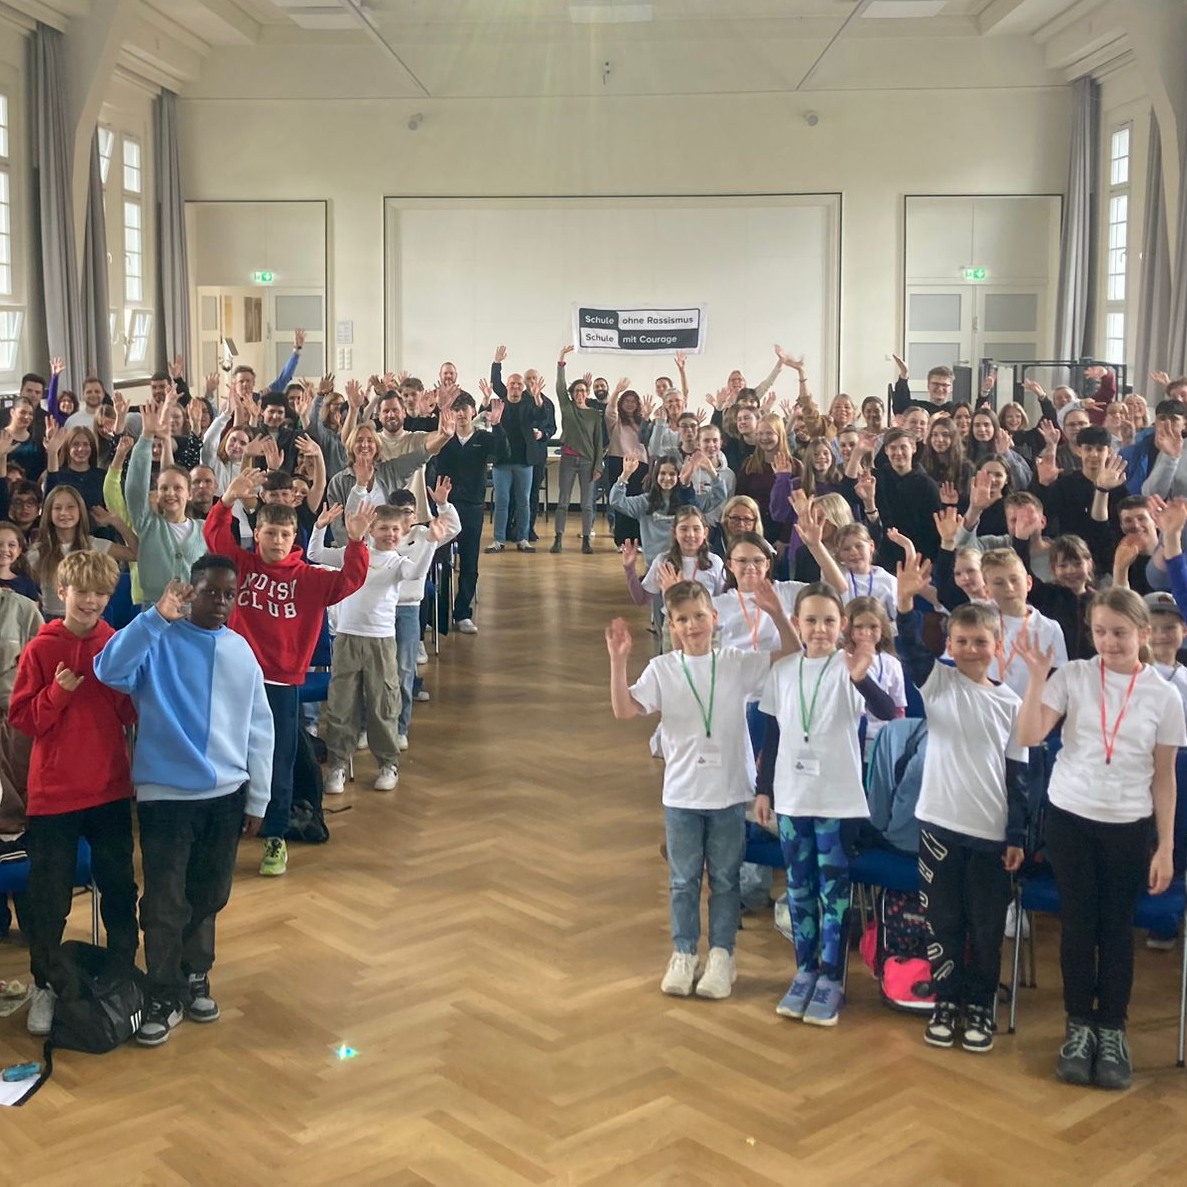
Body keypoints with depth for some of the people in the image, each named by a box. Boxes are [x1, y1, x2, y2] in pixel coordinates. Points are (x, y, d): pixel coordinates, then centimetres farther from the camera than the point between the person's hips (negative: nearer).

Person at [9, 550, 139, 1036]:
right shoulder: (40, 649, -5)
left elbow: (134, 715, 2)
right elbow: (21, 718, -5)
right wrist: (58, 692, -20)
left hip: (111, 789, 2)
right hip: (54, 792, -2)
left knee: (119, 887, 13)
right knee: (49, 896, 7)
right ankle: (46, 985, 23)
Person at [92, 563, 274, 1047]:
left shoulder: (241, 651, 6)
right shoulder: (158, 641, -7)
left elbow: (259, 730, 9)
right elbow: (109, 670, -27)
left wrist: (257, 799, 8)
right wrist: (156, 617, -32)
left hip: (226, 795, 4)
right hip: (165, 794, -4)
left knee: (208, 897, 16)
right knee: (165, 903, 0)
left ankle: (195, 977, 34)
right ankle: (164, 997, 15)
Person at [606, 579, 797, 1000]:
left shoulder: (738, 664, -3)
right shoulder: (662, 669, -4)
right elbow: (624, 710, -13)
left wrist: (777, 615, -19)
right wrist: (618, 661, -23)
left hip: (730, 793, 0)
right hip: (681, 794, 0)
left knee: (725, 879, 12)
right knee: (683, 880, 12)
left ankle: (721, 956, 25)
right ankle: (683, 954, 26)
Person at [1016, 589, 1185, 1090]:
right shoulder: (1073, 675, -4)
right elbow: (1028, 737, -12)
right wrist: (1037, 676, -21)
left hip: (1130, 827, 0)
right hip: (1070, 818, 0)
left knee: (1117, 926, 7)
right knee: (1078, 922, 6)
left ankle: (1111, 1029, 21)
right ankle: (1079, 1025, 20)